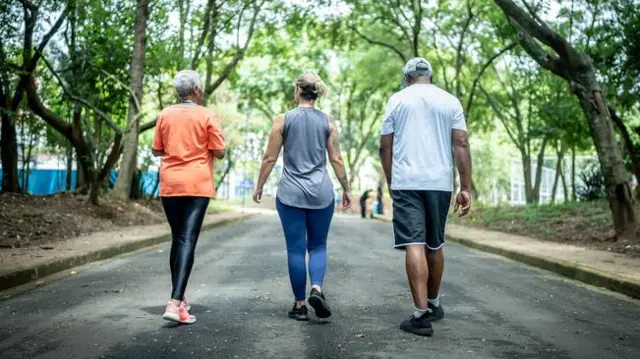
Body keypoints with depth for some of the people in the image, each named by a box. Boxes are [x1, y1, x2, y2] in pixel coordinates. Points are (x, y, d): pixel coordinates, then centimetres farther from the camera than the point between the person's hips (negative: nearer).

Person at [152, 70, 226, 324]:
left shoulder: (165, 114, 6)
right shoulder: (207, 115, -4)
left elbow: (157, 150, 12)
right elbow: (219, 153, -4)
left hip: (170, 184, 4)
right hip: (197, 184, -4)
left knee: (177, 239, 15)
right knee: (188, 240, -8)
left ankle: (179, 298, 23)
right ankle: (175, 303, -20)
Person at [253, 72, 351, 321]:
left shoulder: (283, 120, -2)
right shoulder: (328, 121, 1)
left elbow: (270, 158, -1)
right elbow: (336, 159, 1)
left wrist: (259, 186, 10)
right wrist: (346, 189, 11)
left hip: (290, 193, -1)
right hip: (321, 193, 1)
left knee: (296, 249, 5)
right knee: (318, 246, 13)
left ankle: (300, 305, 9)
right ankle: (316, 289, -10)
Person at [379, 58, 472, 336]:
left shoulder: (397, 99, 7)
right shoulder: (450, 101, 9)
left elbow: (385, 147, 4)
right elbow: (461, 144, 1)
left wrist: (390, 182, 15)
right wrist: (465, 187, 1)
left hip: (405, 183, -2)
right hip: (439, 183, 2)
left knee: (414, 245, -7)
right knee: (434, 245, 15)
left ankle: (422, 314, -14)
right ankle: (434, 304, 30)